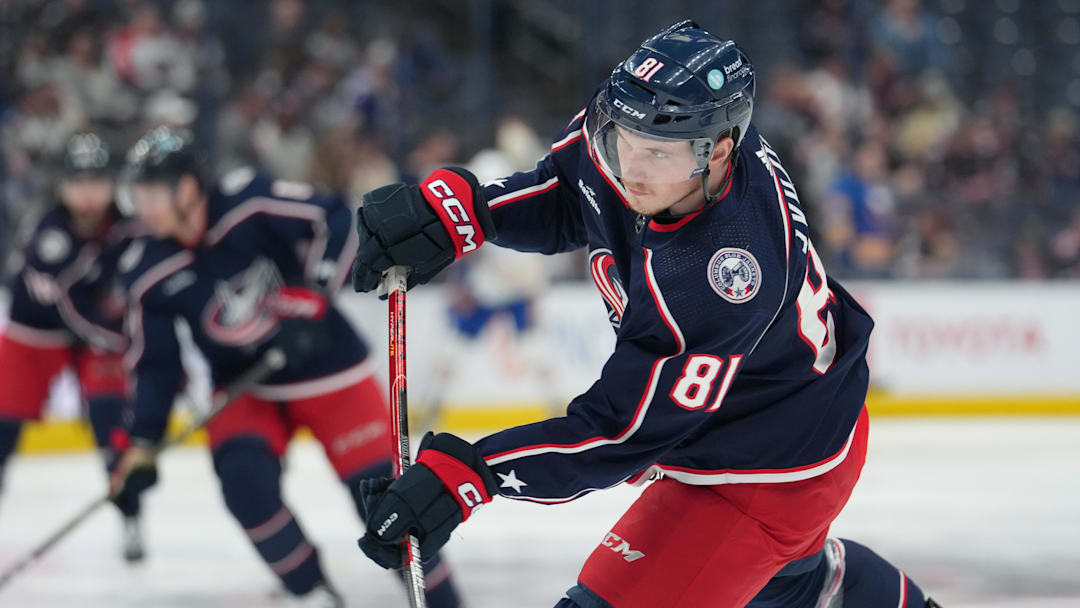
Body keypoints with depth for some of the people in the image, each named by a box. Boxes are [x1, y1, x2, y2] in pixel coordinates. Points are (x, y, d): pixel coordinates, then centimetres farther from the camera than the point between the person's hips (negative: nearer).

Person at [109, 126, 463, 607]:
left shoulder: (249, 202, -22)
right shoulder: (147, 274, -10)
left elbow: (335, 223, -18)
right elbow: (156, 364, -2)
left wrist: (310, 298, -26)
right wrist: (141, 446, -8)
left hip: (326, 366, -3)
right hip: (243, 387, 3)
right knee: (244, 477, -23)